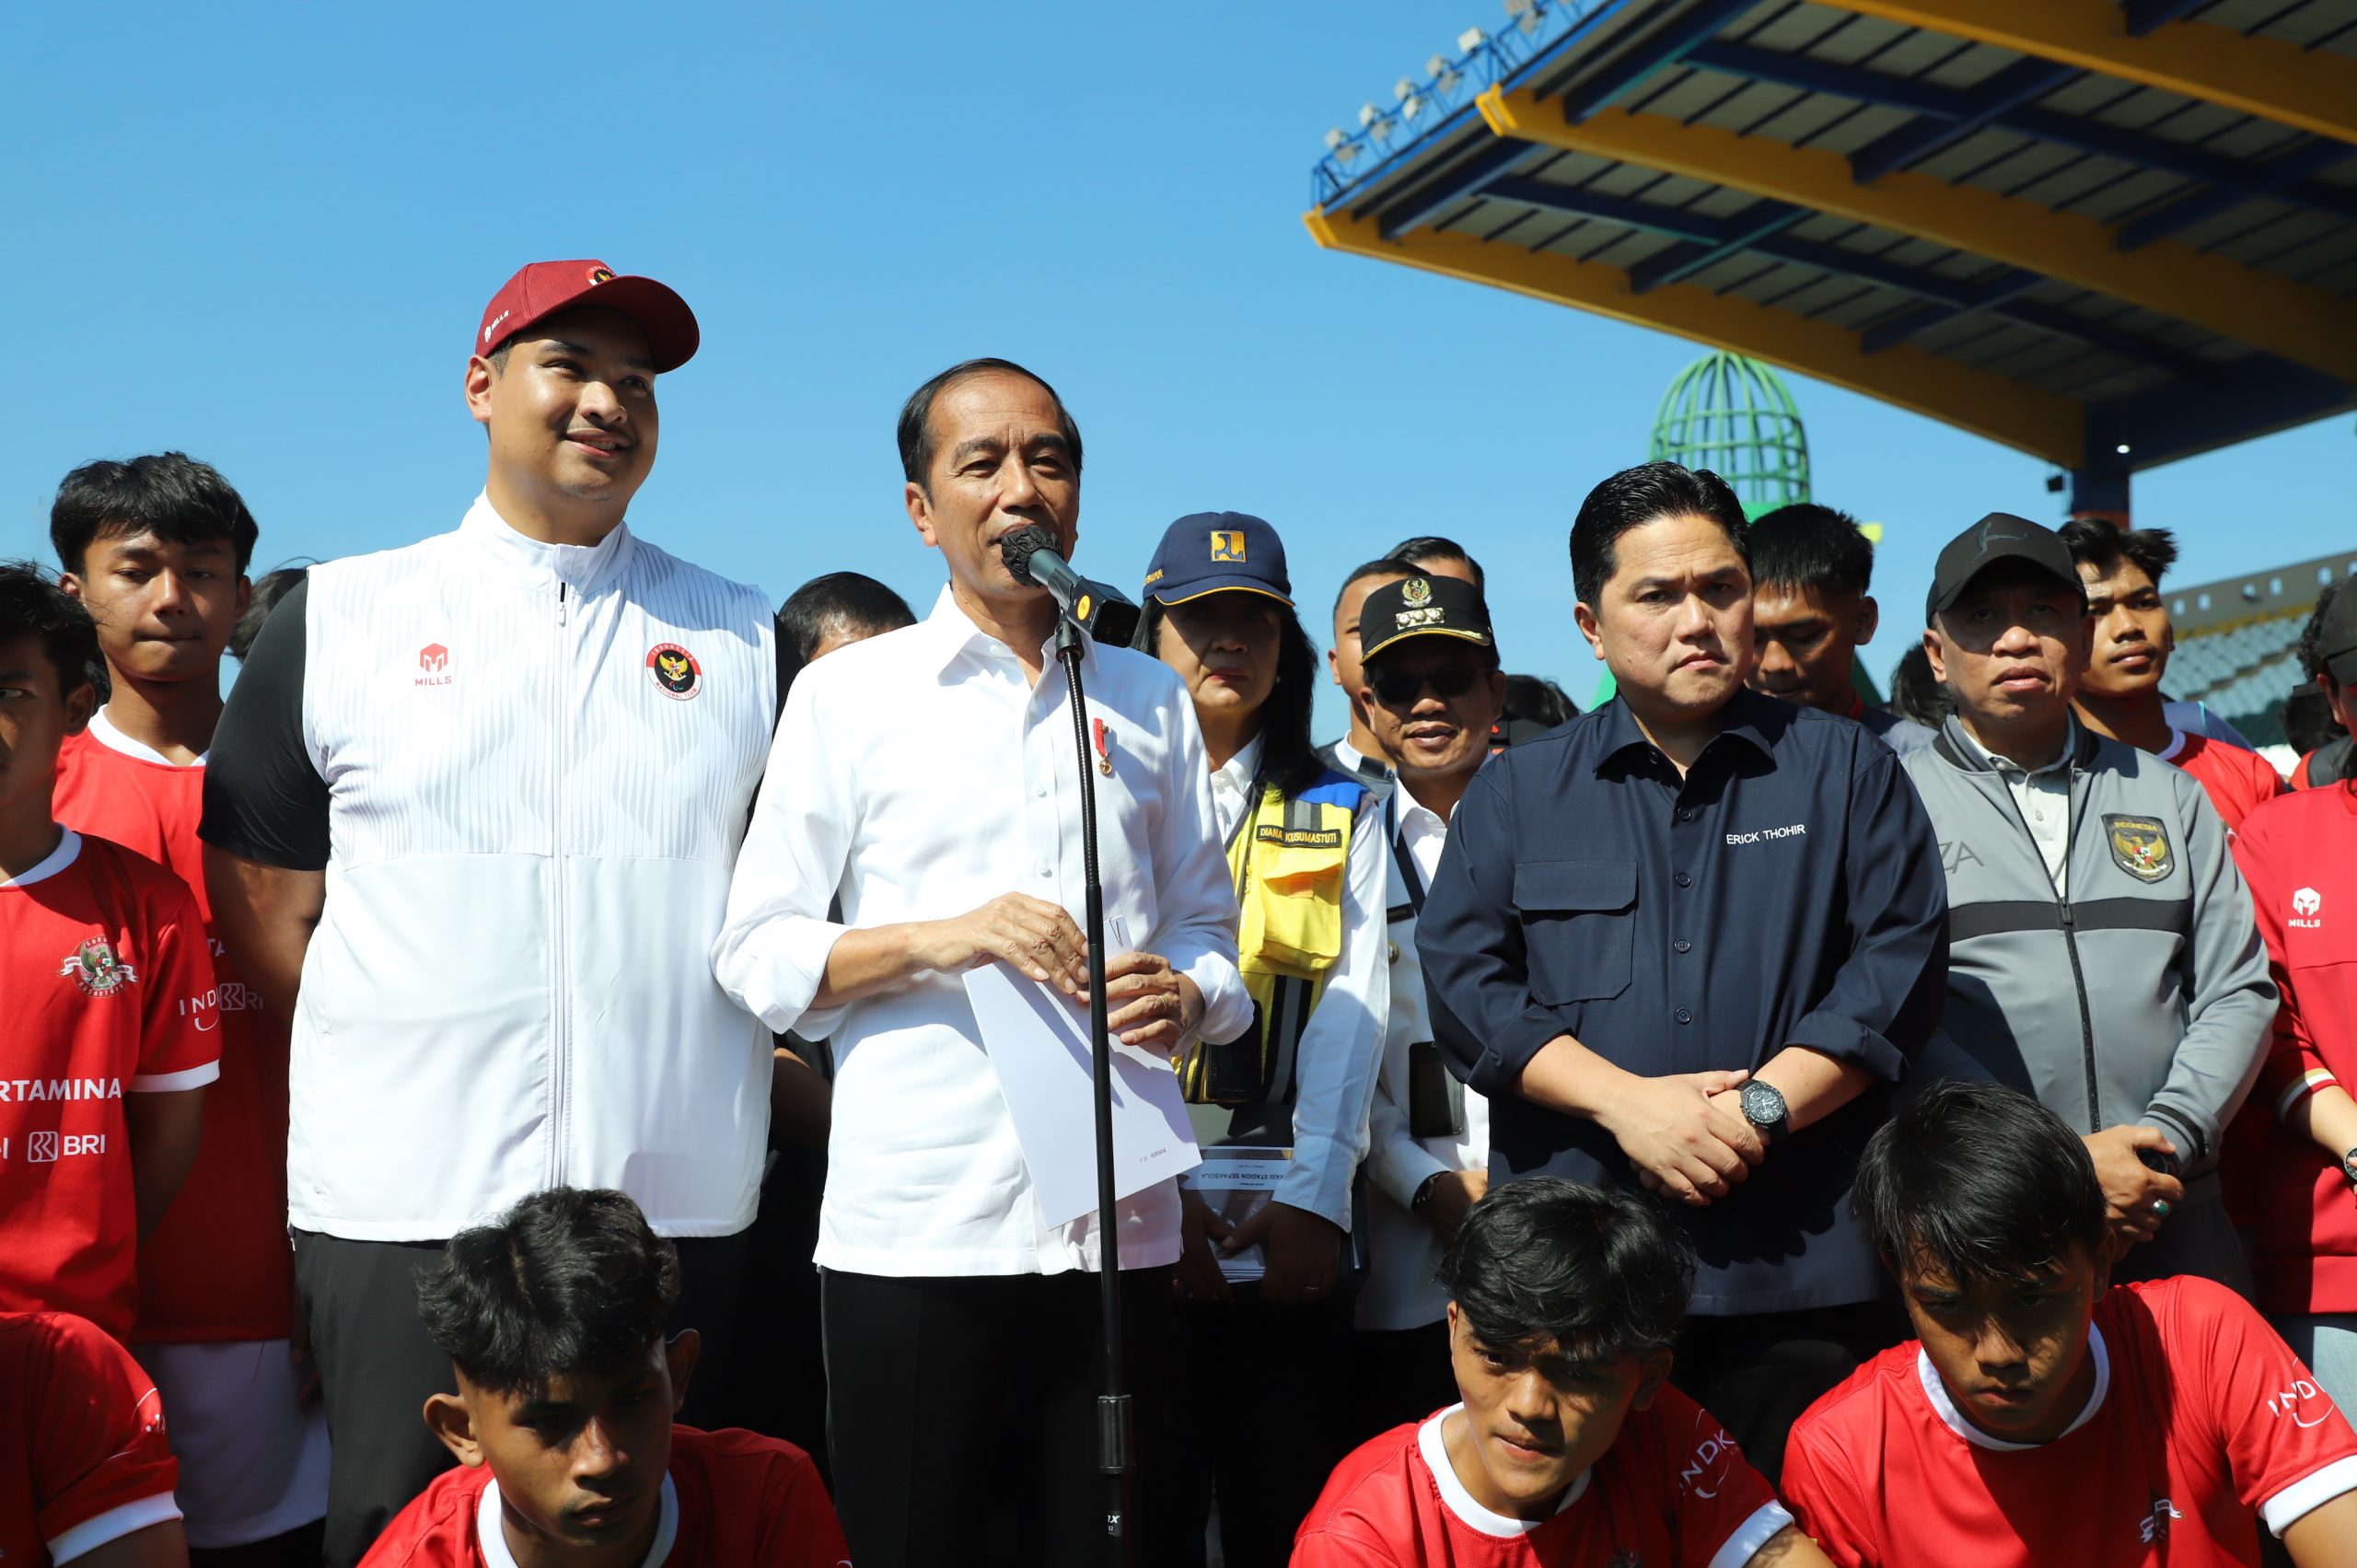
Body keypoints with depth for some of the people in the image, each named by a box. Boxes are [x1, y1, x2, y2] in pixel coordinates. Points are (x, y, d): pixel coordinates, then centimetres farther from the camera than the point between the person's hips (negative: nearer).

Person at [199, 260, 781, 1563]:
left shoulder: (746, 640, 10)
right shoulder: (336, 622, 7)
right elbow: (265, 912, 7)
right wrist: (400, 1062, 0)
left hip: (678, 1207, 2)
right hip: (399, 1207, -1)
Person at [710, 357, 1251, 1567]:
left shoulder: (1148, 699, 15)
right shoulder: (849, 694, 5)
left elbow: (1210, 934, 16)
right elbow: (756, 955, 1)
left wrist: (1183, 997, -7)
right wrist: (942, 938, -14)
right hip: (914, 1229, -2)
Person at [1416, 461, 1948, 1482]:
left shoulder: (1847, 770, 11)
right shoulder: (1519, 792, 13)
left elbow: (1903, 958, 2)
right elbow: (1462, 975, 3)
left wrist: (1760, 1108, -11)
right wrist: (1625, 1100, -10)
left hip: (1800, 1273, 0)